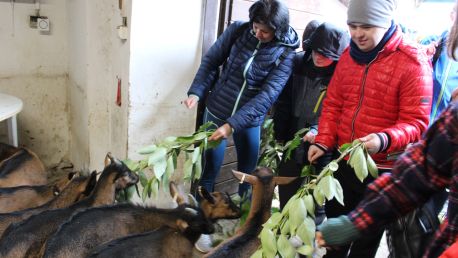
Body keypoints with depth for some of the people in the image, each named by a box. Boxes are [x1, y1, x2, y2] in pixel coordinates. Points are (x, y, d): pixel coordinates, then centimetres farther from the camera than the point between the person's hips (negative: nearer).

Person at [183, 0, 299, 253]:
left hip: (250, 121, 0)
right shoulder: (237, 30, -8)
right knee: (210, 169, 5)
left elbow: (267, 95, -21)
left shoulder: (285, 53, -13)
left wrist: (233, 124, -28)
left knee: (248, 174, 12)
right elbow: (211, 60, 0)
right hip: (216, 112, 0)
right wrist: (196, 91, -15)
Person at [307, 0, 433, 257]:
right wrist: (323, 142, -5)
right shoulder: (349, 55, 4)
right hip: (342, 162, 5)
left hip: (382, 170, -5)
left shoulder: (413, 62, -14)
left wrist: (385, 140, -36)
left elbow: (416, 122, -17)